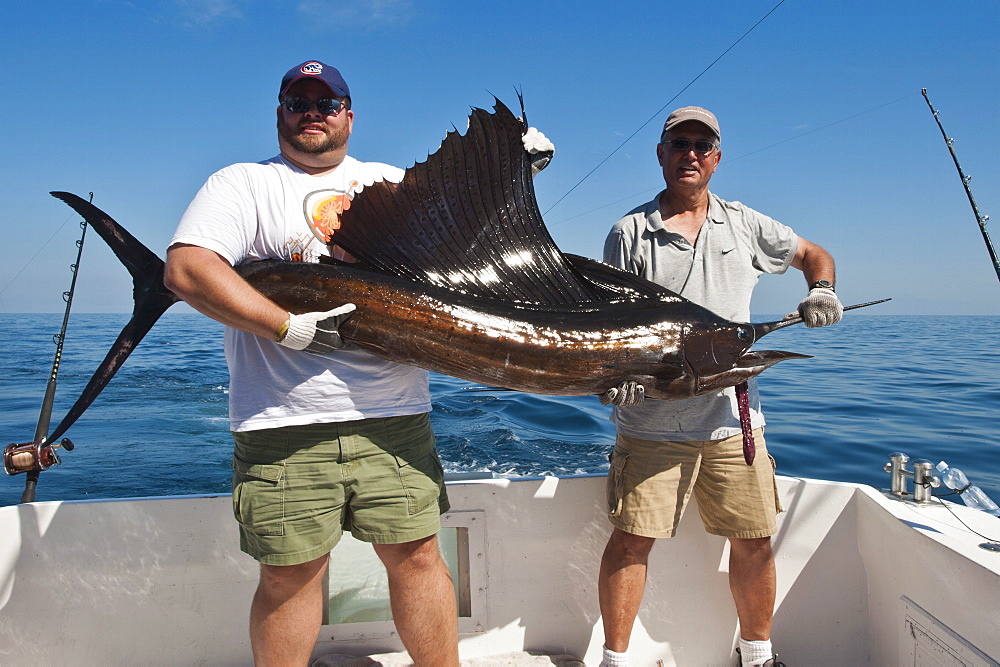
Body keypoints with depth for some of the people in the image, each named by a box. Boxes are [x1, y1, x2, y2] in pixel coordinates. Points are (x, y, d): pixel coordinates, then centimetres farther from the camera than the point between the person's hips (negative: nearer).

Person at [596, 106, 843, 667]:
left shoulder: (744, 225, 12)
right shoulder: (630, 232, 4)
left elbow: (813, 254, 25)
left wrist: (821, 290, 3)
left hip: (733, 417, 3)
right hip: (652, 421, -2)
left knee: (754, 540, 9)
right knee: (631, 538, -3)